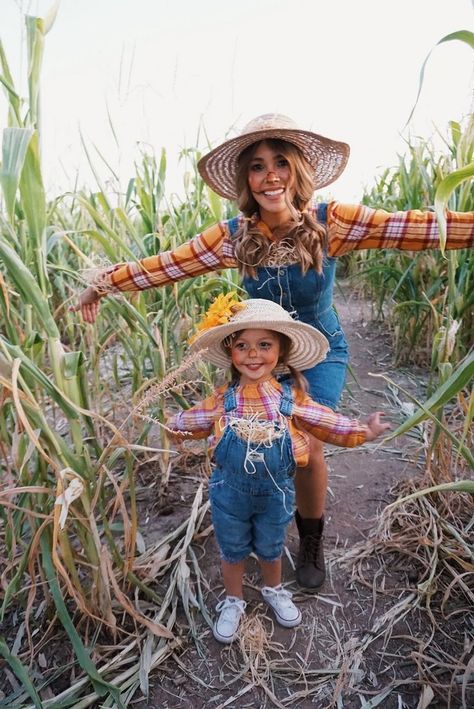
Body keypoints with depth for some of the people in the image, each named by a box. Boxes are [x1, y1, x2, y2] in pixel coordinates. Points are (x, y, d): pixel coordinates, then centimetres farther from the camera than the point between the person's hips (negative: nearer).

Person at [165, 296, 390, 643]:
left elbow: (327, 422, -5)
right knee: (233, 550, 21)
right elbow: (189, 422, 1)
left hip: (276, 493, 1)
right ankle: (233, 601, 49)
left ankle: (274, 591, 56)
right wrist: (172, 425, -8)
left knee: (271, 547, 25)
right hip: (230, 493, 0)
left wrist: (364, 431, -5)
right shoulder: (223, 399, -16)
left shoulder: (290, 398, -16)